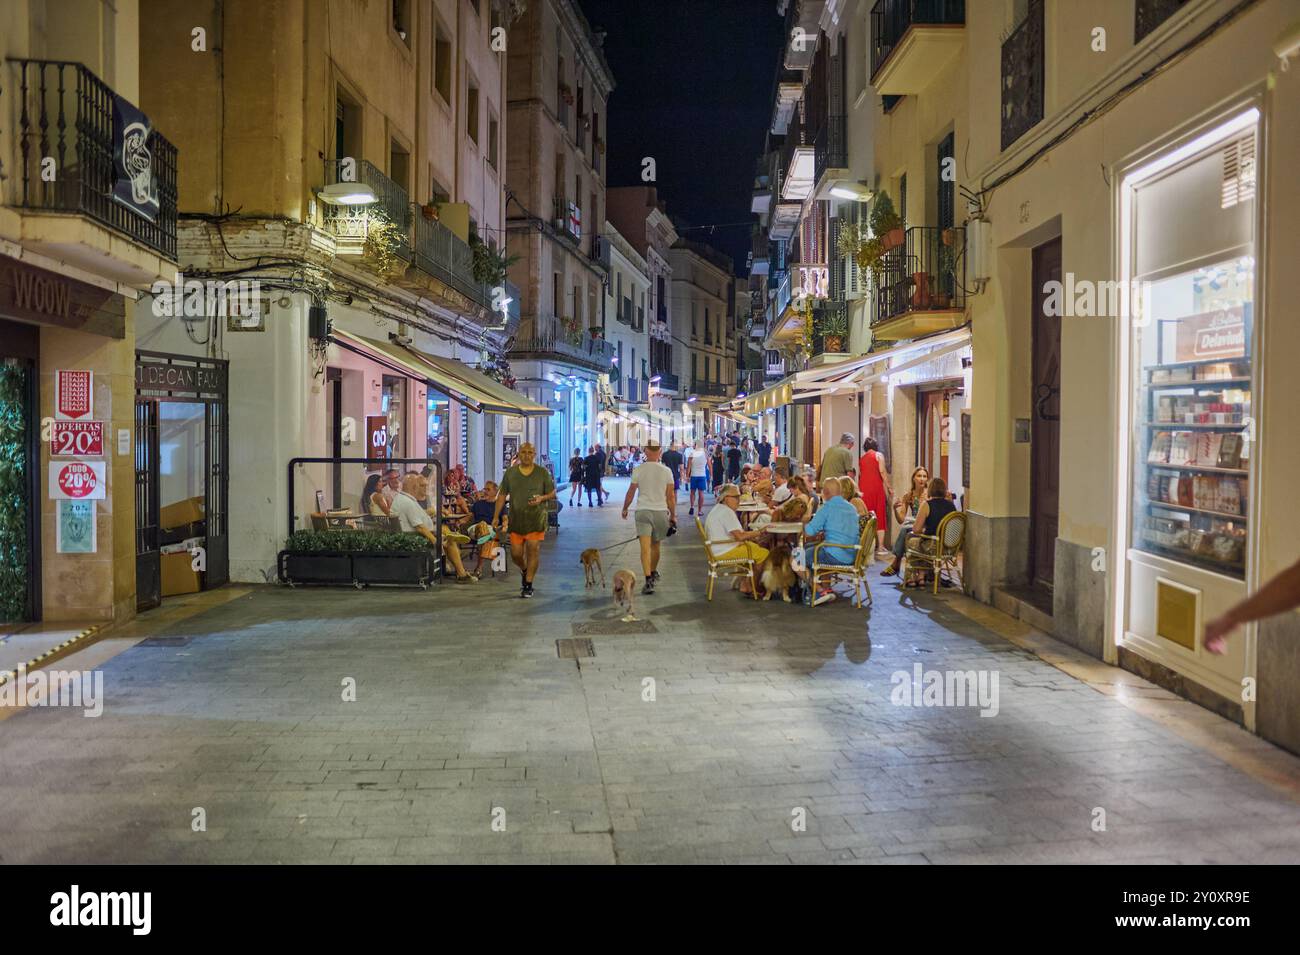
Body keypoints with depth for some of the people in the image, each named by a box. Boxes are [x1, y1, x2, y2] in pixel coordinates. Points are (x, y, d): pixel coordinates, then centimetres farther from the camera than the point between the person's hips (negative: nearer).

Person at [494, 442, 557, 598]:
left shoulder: (543, 473, 1)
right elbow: (502, 495, 9)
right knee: (515, 553, 3)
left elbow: (552, 494, 5)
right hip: (516, 519, 2)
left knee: (533, 551, -6)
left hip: (536, 519, -2)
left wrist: (541, 498, -17)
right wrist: (496, 516, 6)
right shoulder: (510, 473, 6)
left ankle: (528, 585, 6)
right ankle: (524, 571, 36)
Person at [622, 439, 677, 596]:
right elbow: (671, 496, 1)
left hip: (643, 511, -2)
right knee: (655, 545, 19)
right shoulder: (666, 471, -1)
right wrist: (673, 515, 11)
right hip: (661, 511, 2)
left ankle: (649, 580, -19)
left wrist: (625, 509, 18)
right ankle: (653, 572, 38)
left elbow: (630, 492, 3)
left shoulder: (638, 470, -3)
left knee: (645, 547, -8)